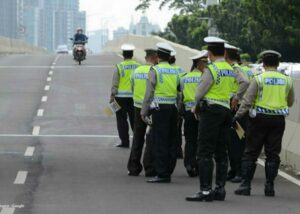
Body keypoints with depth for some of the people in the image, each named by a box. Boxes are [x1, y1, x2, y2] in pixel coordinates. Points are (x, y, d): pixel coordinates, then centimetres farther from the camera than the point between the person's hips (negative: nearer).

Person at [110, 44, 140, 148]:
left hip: (121, 96, -3)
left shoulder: (119, 67, -8)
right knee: (134, 119, 12)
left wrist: (112, 96, -2)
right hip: (135, 96, 3)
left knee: (122, 119, 3)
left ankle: (125, 142, 2)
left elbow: (115, 84, -8)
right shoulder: (138, 66, 1)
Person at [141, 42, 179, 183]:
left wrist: (144, 111, -4)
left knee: (160, 142, -5)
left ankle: (162, 174, -8)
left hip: (160, 108, -6)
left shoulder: (155, 70, -6)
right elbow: (179, 92, 10)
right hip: (173, 108, 6)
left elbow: (149, 93, -8)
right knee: (171, 142, 9)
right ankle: (168, 173, 13)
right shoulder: (175, 71, 9)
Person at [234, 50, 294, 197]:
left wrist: (237, 116, -7)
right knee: (273, 154, 8)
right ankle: (269, 186, 5)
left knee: (251, 153, 5)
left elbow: (247, 101, -11)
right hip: (278, 119, 3)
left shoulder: (259, 79, -7)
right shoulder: (287, 80, 4)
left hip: (259, 119, -2)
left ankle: (245, 185, 1)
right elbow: (290, 102, 16)